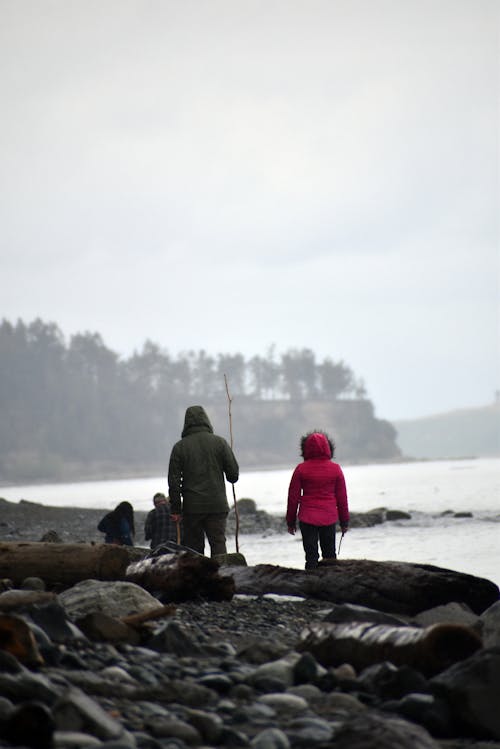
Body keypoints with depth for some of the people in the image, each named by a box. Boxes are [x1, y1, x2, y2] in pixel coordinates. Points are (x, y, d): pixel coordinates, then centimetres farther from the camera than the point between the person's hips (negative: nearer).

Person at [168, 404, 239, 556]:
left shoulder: (179, 447, 0)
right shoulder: (219, 442, 0)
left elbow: (173, 481, 0)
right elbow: (234, 474, 1)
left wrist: (176, 509, 5)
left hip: (192, 506, 0)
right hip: (217, 505, 0)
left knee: (193, 547, 6)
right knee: (218, 543, 0)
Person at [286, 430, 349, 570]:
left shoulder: (301, 469, -5)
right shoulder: (335, 469, -1)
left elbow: (293, 497, -1)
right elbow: (342, 497, 4)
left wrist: (291, 521, 9)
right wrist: (344, 521, 13)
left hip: (307, 518, -1)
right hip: (329, 518, 1)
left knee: (311, 555, 1)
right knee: (329, 553, 13)